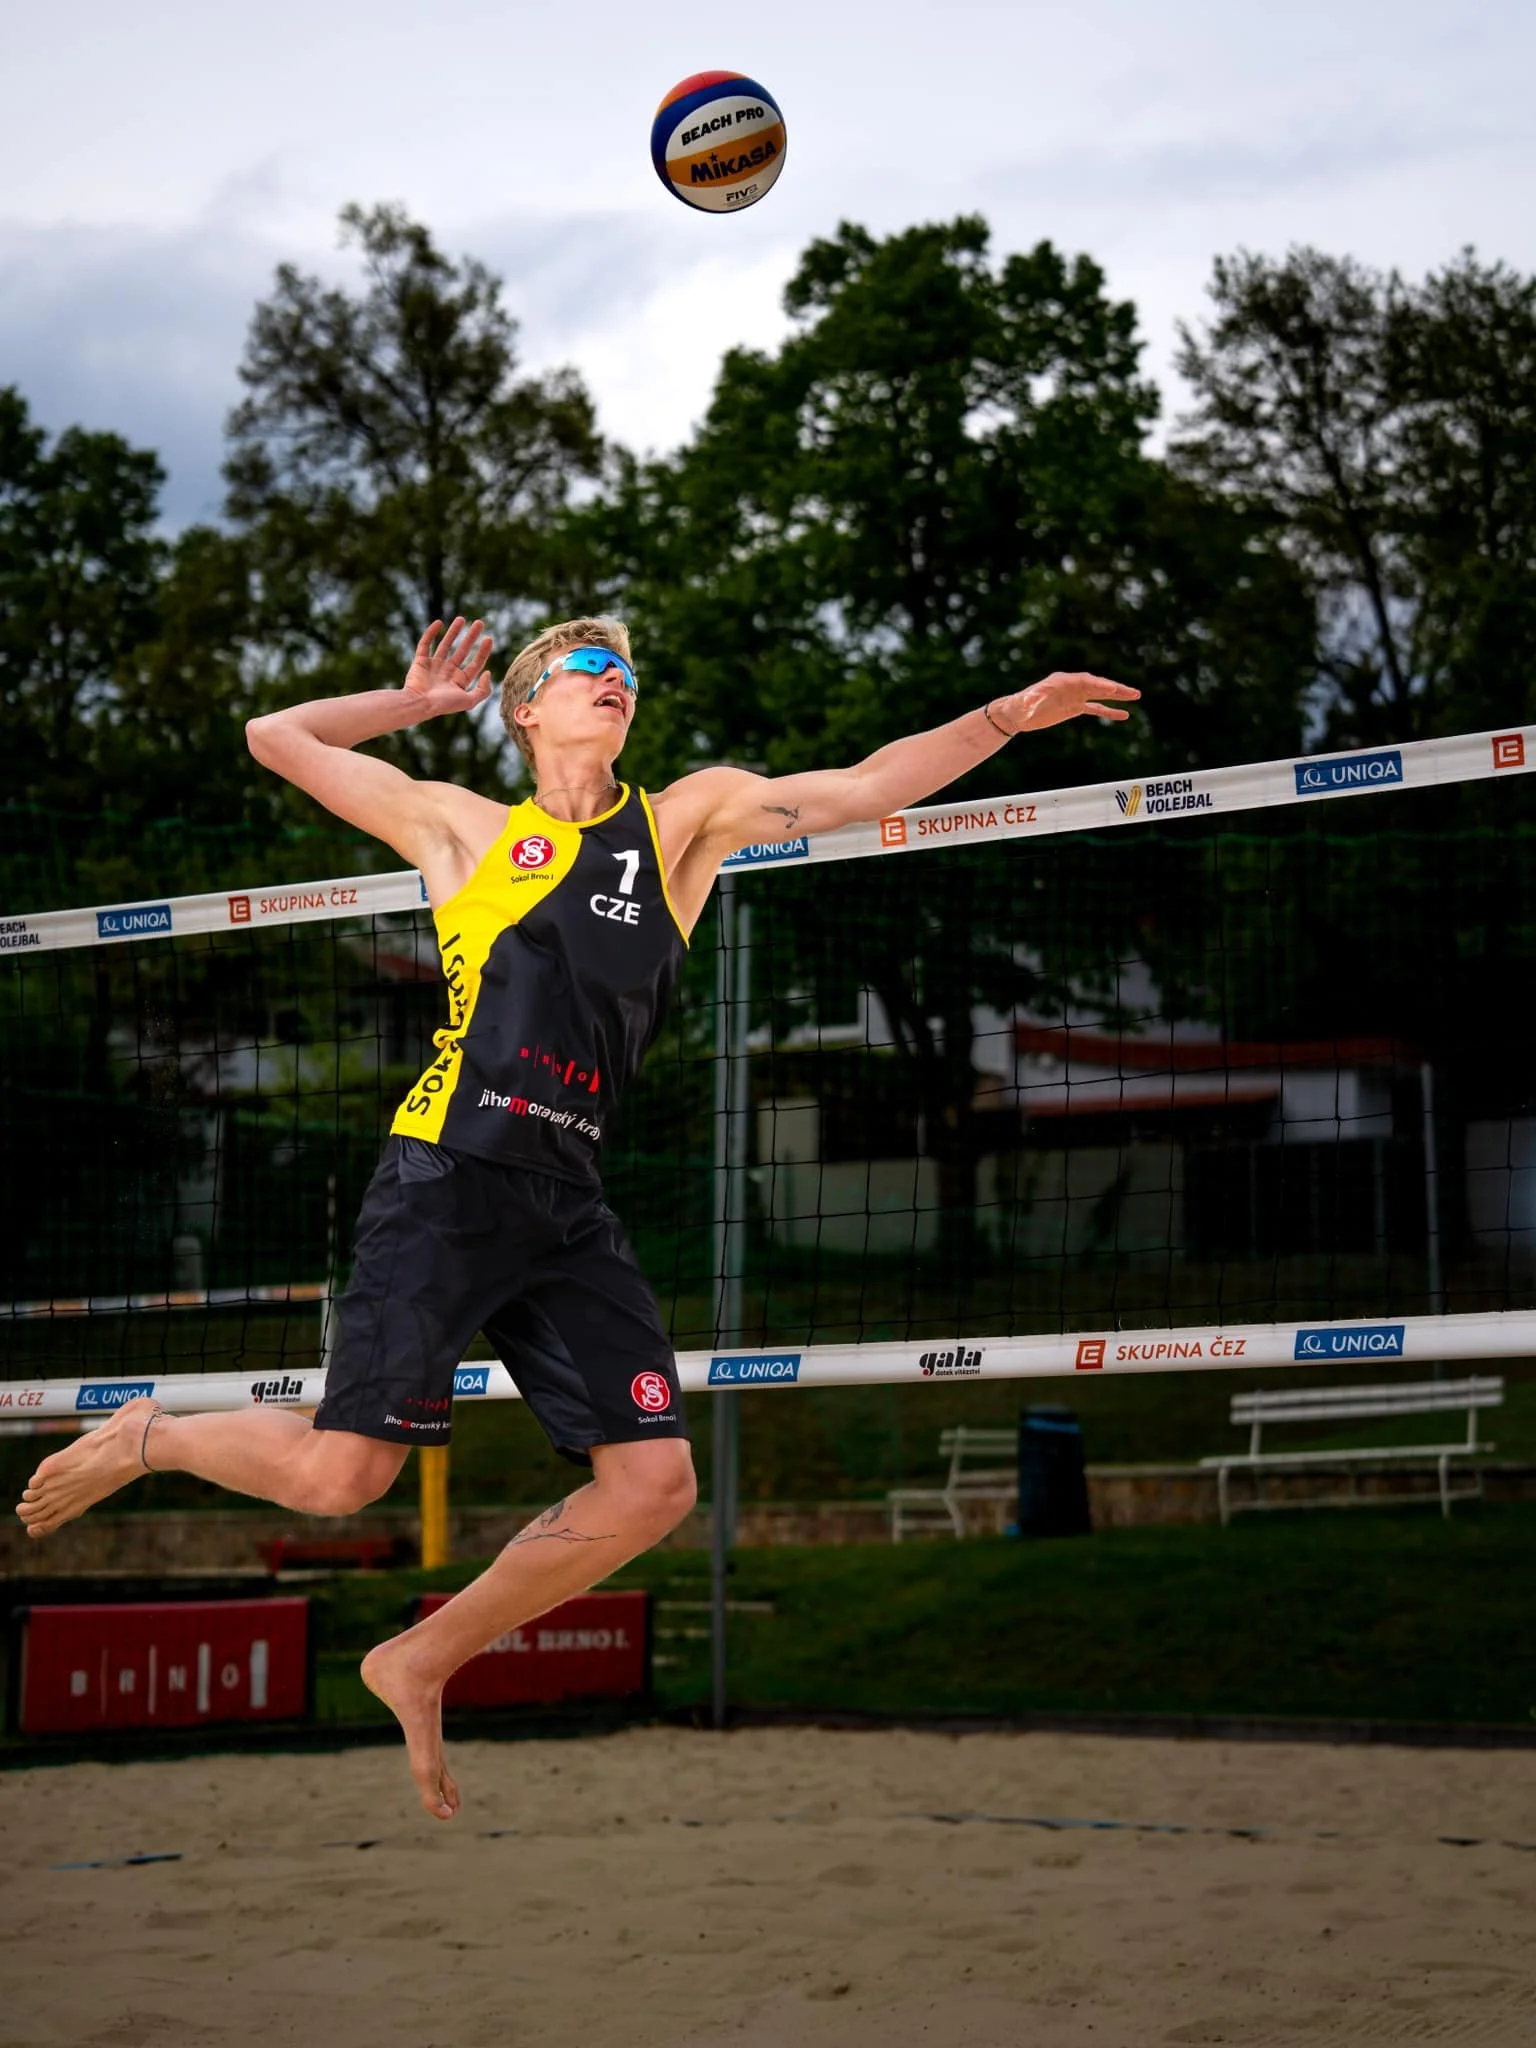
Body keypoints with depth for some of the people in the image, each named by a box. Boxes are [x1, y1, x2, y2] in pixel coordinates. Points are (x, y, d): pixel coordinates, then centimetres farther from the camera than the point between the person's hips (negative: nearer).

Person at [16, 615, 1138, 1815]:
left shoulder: (688, 819, 16)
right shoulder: (463, 829, 11)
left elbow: (865, 788, 9)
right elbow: (277, 737, 17)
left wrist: (1008, 715, 1)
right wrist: (416, 701, 22)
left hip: (569, 1207, 4)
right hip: (447, 1180, -4)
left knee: (654, 1484, -5)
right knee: (342, 1476, -12)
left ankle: (424, 1662, 13)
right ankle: (146, 1440, 19)